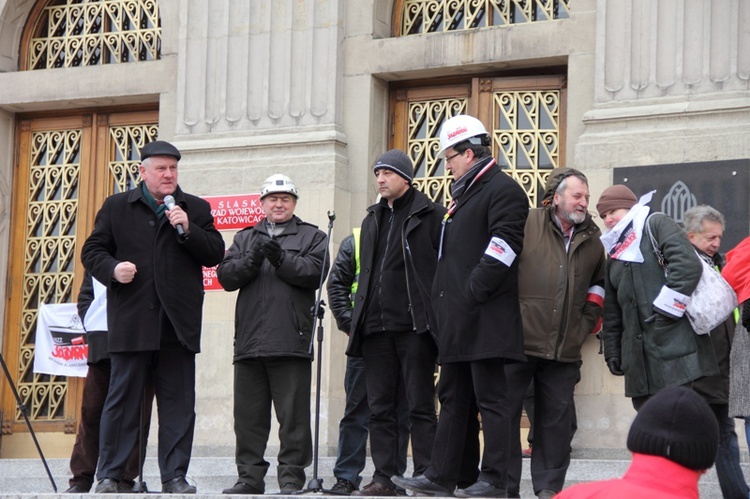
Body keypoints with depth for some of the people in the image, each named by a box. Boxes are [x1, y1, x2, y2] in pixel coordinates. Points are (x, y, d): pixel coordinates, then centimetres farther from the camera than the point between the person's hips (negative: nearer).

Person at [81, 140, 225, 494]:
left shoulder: (196, 209, 13)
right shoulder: (116, 207, 10)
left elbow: (215, 254, 6)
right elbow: (92, 251, 9)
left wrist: (188, 230, -9)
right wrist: (112, 268, -11)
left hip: (178, 322, 2)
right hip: (131, 320, -1)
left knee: (178, 403, 2)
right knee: (122, 399, 1)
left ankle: (174, 477, 6)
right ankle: (109, 476, 6)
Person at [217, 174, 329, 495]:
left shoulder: (312, 237, 12)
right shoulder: (245, 238, 22)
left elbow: (315, 272, -6)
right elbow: (225, 275, 8)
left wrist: (281, 259, -15)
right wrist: (251, 261, -10)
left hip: (292, 342, -4)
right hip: (250, 341, 4)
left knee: (293, 414, -5)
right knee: (248, 414, 5)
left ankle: (291, 477, -1)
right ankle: (250, 477, 11)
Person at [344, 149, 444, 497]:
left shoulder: (429, 214, -1)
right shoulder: (373, 220, 20)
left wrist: (438, 318, -11)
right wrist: (358, 320, 15)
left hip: (414, 324, -7)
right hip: (376, 326, 7)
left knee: (420, 405, -4)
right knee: (380, 406, 6)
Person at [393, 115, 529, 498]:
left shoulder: (503, 190, -8)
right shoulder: (464, 194, 23)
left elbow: (502, 248, -19)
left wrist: (471, 294, -20)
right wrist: (445, 302, 17)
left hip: (484, 317, -10)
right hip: (458, 319, 10)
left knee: (490, 398, -7)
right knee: (453, 399, 10)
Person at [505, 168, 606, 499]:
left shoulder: (592, 239, 12)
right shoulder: (527, 223, -4)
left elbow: (598, 283, 26)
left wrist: (586, 321, 14)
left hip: (564, 347, 4)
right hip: (518, 340, -4)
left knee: (557, 417, 6)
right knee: (506, 412, -1)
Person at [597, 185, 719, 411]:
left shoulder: (656, 225, 2)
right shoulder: (615, 253, 25)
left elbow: (688, 264, -15)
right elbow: (612, 312, 26)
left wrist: (666, 308, -17)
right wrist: (612, 351, 17)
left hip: (674, 348, -8)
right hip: (638, 356, 8)